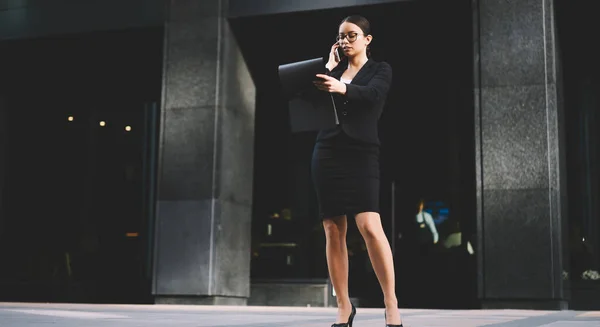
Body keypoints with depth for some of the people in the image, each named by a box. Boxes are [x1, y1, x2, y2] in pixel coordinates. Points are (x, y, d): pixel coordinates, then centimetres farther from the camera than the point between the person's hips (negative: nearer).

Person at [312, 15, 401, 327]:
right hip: (327, 151, 4)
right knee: (333, 230, 0)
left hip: (361, 152, -4)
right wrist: (329, 67, 8)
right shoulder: (333, 70, 19)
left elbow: (371, 94, -14)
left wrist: (341, 88, -32)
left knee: (370, 226, -19)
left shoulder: (380, 69, 8)